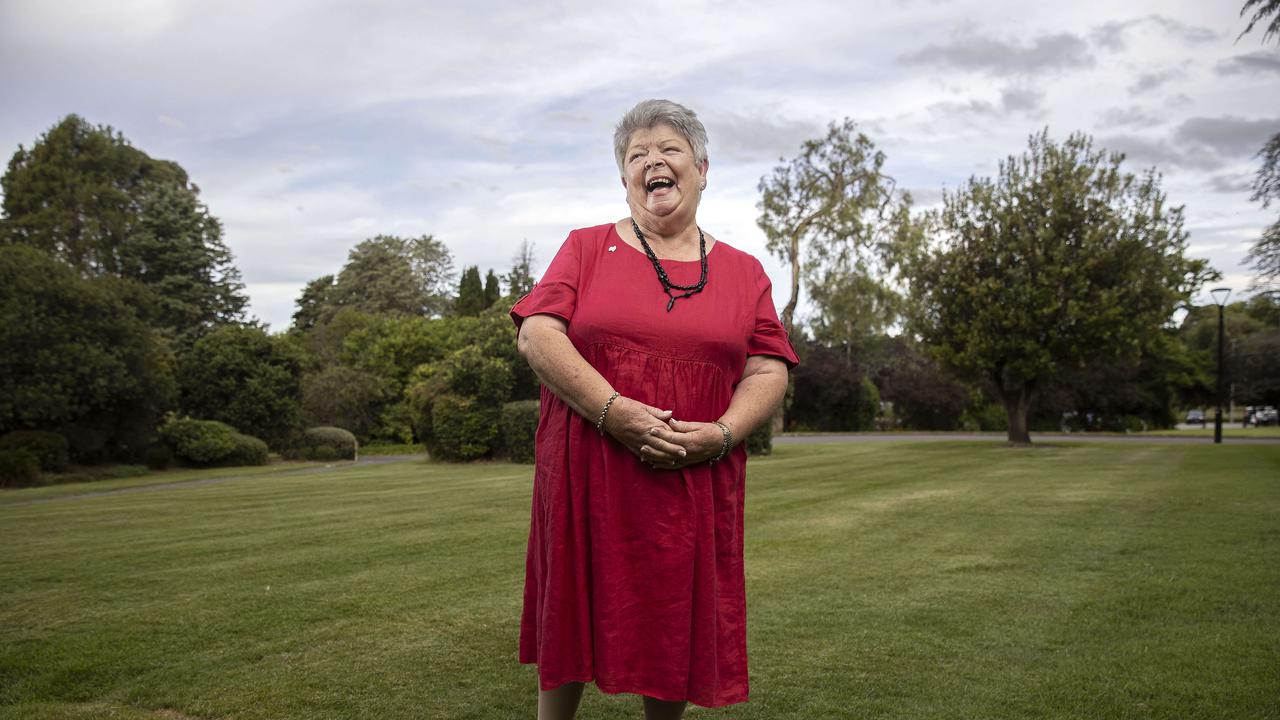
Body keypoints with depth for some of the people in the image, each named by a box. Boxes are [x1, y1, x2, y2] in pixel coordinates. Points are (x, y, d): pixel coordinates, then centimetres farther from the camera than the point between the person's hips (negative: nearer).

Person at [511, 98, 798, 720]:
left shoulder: (744, 271, 10)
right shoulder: (586, 248, 6)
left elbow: (768, 371, 6)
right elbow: (537, 336, -5)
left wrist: (722, 433, -13)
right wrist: (612, 410, -18)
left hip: (696, 482, 1)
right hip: (586, 475, -1)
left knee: (674, 623, 10)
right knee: (573, 616, 9)